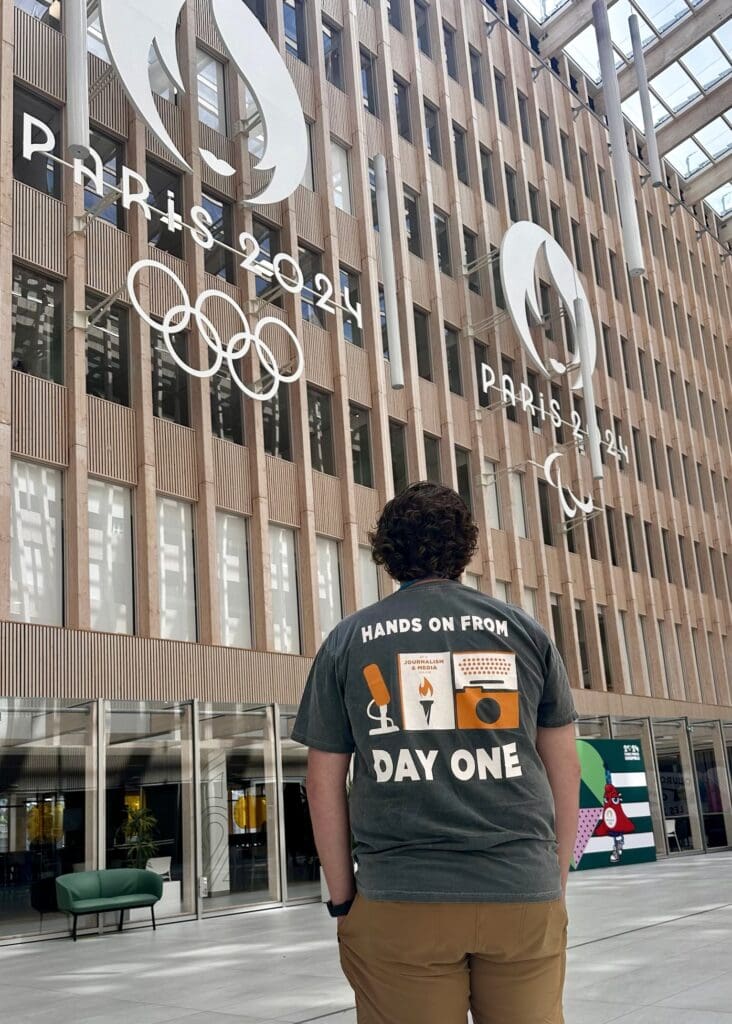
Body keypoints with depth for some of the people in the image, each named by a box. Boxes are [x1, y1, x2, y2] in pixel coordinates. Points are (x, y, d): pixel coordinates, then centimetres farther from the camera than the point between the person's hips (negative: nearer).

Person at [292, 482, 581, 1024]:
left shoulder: (347, 642, 5)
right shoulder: (523, 630, 7)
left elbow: (325, 783, 5)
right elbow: (565, 767, 8)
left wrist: (342, 897, 11)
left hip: (399, 899, -1)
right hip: (523, 894, 1)